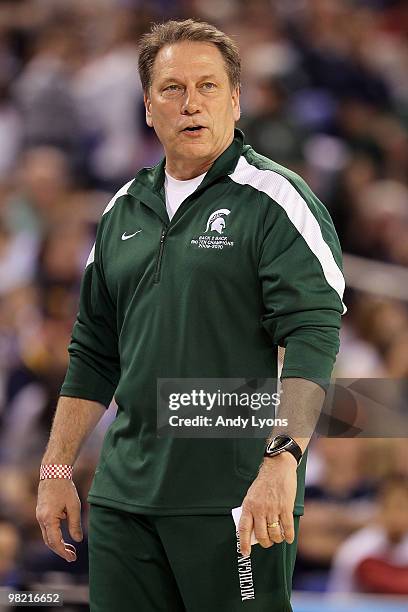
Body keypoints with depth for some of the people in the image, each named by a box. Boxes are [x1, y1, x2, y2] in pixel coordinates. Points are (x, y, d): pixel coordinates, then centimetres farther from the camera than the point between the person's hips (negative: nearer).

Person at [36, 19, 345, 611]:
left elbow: (314, 339, -15)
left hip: (238, 501, -6)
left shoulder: (274, 200, -4)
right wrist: (56, 469, 16)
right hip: (124, 497, 6)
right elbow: (93, 353, 22)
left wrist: (282, 458, -27)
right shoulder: (124, 210, 16)